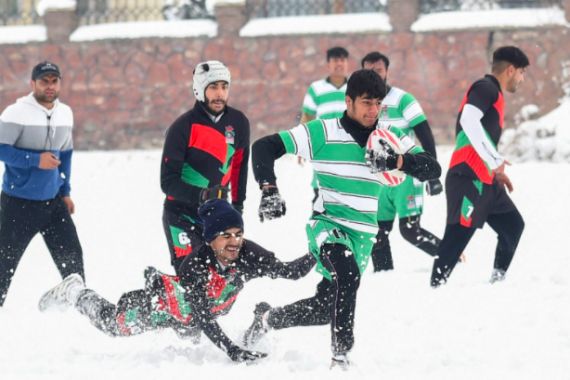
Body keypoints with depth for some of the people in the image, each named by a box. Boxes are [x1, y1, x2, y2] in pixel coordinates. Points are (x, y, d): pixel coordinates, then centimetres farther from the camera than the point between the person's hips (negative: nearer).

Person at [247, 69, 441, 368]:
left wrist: (397, 161, -28)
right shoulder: (322, 133, -10)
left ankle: (267, 317, 41)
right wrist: (269, 191, -21)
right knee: (348, 276, -35)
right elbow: (264, 148, -8)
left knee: (327, 308, 14)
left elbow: (432, 169, -10)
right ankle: (341, 355, -29)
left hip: (363, 235, 5)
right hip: (327, 223, -5)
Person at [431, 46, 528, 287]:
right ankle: (436, 286, -13)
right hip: (469, 179, -10)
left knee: (513, 226, 14)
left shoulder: (495, 95, 22)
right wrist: (495, 159, -24)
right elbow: (469, 121, -25)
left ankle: (498, 280, 23)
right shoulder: (486, 88, -8)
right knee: (458, 236, -13)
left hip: (485, 181, 10)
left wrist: (497, 172, 20)